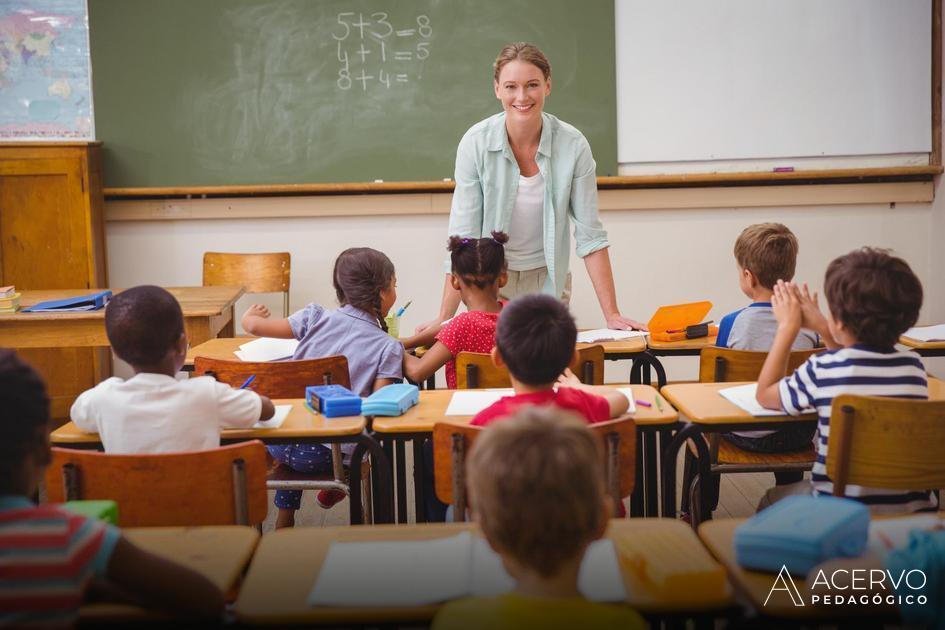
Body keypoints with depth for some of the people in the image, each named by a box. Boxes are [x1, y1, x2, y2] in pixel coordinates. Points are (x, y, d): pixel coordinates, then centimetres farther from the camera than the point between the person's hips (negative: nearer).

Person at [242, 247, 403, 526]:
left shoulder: (317, 318, 2)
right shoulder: (388, 347, -3)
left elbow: (255, 326, 2)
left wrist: (250, 315, 26)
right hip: (329, 453, -3)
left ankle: (285, 515, 42)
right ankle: (332, 488, 44)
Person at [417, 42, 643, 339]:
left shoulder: (573, 145, -15)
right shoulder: (475, 142, -17)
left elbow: (590, 234, -11)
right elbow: (464, 234, -17)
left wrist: (611, 314, -15)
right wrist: (444, 317, -22)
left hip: (548, 281, 1)